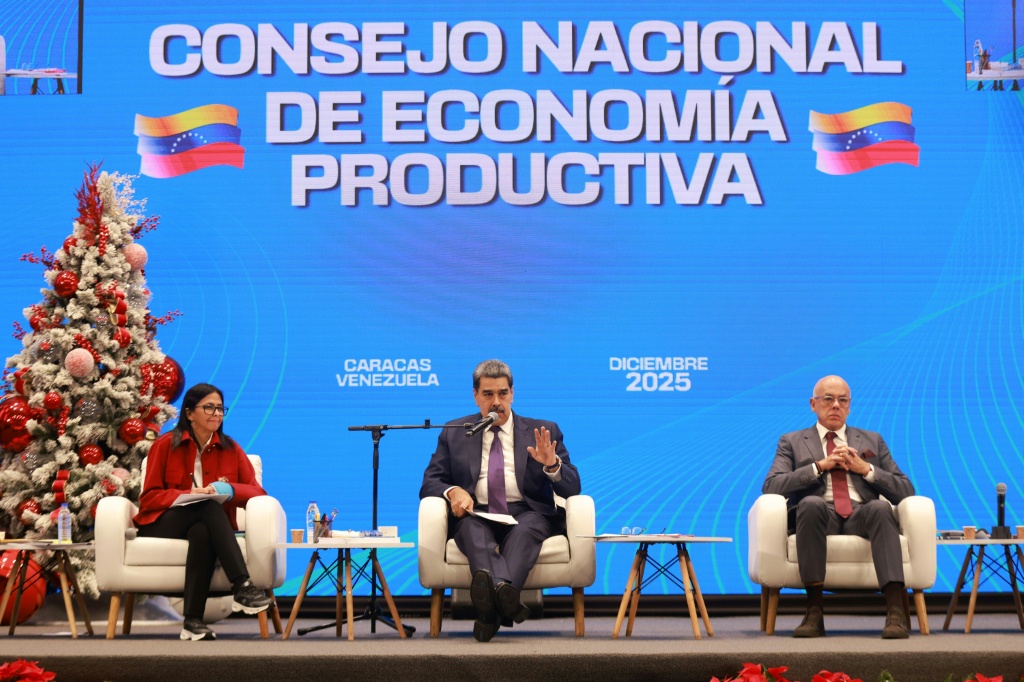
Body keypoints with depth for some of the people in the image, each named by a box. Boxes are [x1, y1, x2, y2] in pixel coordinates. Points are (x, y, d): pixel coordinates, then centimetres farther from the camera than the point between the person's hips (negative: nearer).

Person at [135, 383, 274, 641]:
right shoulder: (165, 445, 6)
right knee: (209, 505, -34)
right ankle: (242, 586, -46)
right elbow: (149, 498, 1)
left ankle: (193, 621, -41)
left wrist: (230, 490, -16)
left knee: (202, 533, -38)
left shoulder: (230, 449, 11)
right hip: (162, 525, -1)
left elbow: (257, 492, 6)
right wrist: (189, 495, -15)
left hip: (206, 526, 2)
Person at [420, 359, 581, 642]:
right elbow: (430, 483, 12)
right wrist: (452, 491, -11)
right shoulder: (454, 434, 17)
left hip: (527, 515, 0)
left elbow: (572, 488, 8)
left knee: (526, 529, -36)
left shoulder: (544, 431, 14)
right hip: (477, 515, 1)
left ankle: (493, 603, -60)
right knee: (472, 528, -36)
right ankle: (504, 596, -63)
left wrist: (552, 465, -15)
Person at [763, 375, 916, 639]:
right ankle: (814, 610, -35)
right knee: (811, 503, -37)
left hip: (861, 517, 1)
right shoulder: (792, 442, 20)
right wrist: (820, 466, -5)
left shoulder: (872, 441, 26)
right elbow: (771, 486, 2)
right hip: (819, 516, -1)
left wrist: (866, 469, 0)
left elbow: (906, 491, 16)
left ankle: (896, 612, -43)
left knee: (880, 507, -34)